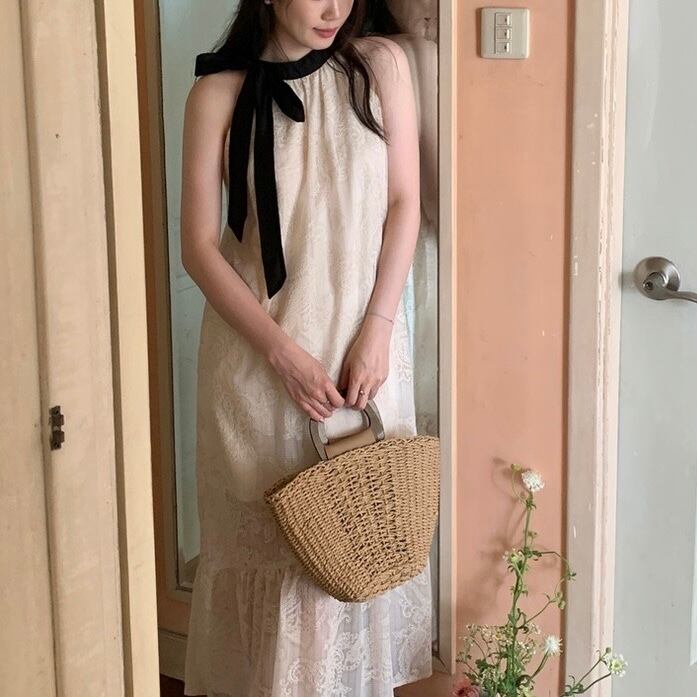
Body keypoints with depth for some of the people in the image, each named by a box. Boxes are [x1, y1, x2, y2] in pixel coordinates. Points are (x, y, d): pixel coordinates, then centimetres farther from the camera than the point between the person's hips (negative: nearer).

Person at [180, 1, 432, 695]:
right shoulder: (218, 92, -5)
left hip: (361, 344, 2)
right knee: (263, 532, 6)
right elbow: (198, 247, -6)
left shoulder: (380, 65, 0)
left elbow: (404, 204, 0)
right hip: (256, 354, -1)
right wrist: (282, 352, -14)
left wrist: (376, 331, -9)